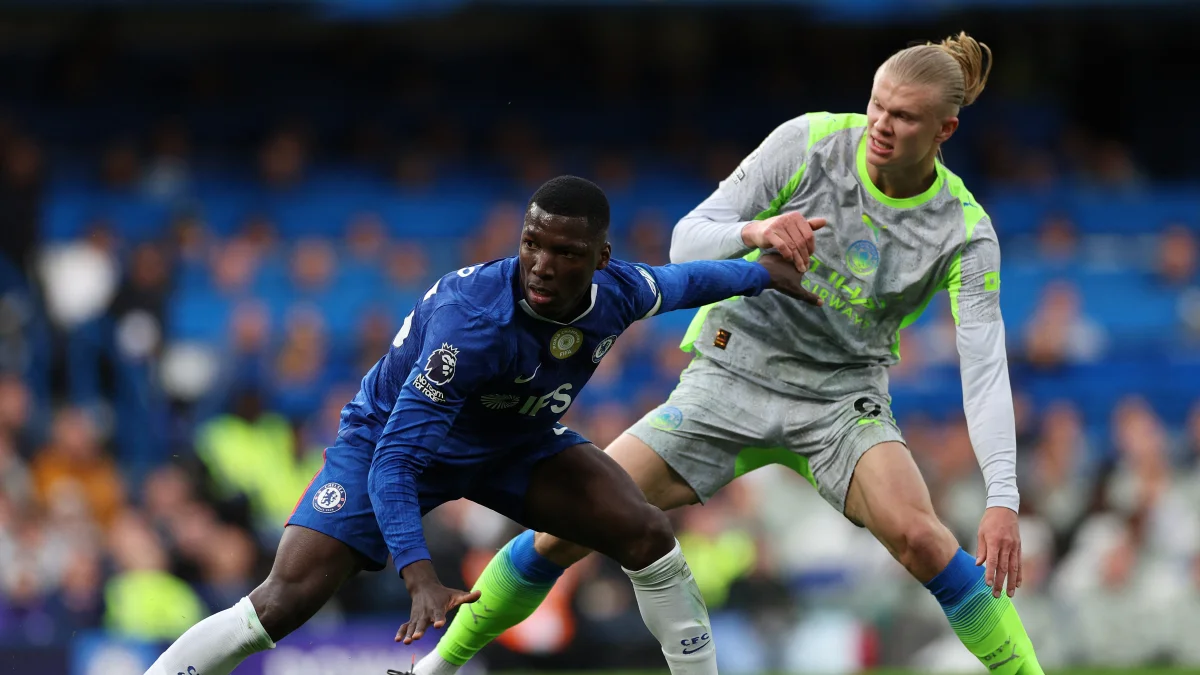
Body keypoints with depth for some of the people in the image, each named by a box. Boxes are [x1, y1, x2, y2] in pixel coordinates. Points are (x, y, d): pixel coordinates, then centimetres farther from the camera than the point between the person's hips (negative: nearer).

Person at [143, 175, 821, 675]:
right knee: (284, 600, -20)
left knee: (648, 535, -11)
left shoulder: (619, 292, -20)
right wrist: (420, 576, -51)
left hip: (516, 441, 6)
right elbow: (395, 459, -41)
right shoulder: (476, 319, -40)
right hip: (394, 435, -6)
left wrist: (764, 272, 20)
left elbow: (676, 282, 8)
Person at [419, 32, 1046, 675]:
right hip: (731, 374, 1)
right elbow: (687, 242, -12)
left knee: (917, 534, -31)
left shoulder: (965, 231, -14)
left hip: (842, 399, -1)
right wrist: (755, 231, -35)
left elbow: (984, 368, -21)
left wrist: (1002, 499, -33)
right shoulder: (808, 143, -12)